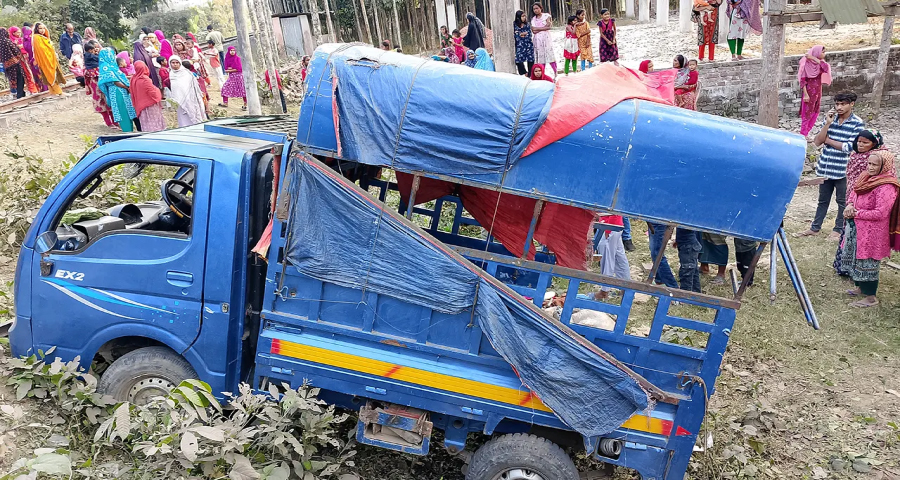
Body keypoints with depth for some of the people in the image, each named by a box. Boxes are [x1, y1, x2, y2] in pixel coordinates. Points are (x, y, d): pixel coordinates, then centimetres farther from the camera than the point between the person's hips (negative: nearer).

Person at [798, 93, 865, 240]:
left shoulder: (858, 123, -8)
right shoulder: (830, 118, 3)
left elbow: (849, 147, -16)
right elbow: (817, 142, -3)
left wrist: (827, 140, -8)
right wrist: (828, 123, -12)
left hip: (843, 171, -4)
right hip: (825, 168, 4)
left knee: (843, 201, 10)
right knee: (823, 200, 16)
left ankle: (839, 229, 23)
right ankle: (815, 228, 26)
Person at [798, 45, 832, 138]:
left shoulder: (819, 63, 5)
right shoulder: (807, 63, -14)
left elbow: (826, 68, -17)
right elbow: (802, 80, -16)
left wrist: (814, 58, -18)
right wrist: (805, 94, -20)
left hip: (818, 90, 7)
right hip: (809, 90, -7)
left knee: (815, 112, 10)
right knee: (807, 113, -2)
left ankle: (806, 133, 19)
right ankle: (803, 135, 6)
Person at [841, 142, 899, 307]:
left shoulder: (886, 187, -22)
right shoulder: (866, 176, 3)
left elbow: (880, 213, -24)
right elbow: (854, 192, 17)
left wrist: (856, 213, -17)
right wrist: (850, 205, -5)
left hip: (871, 232, -9)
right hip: (856, 228, 9)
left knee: (867, 263, 0)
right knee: (854, 258, 21)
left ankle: (871, 297, 13)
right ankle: (861, 287, 39)